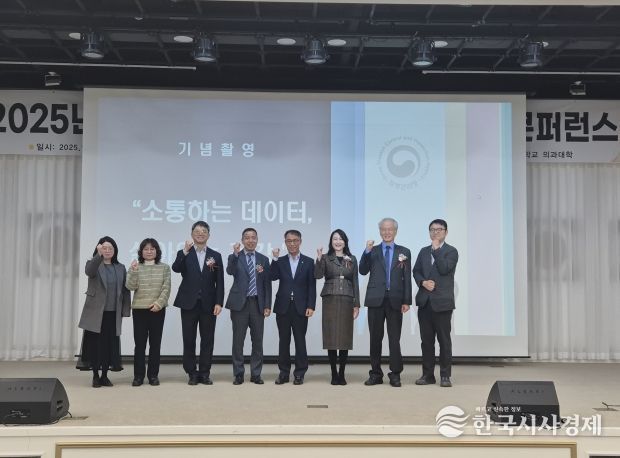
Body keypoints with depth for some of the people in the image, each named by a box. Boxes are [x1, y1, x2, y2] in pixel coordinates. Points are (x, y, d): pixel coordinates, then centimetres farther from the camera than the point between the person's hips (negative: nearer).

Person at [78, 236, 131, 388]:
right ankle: (95, 376, 12)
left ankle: (105, 375, 15)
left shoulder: (120, 268, 11)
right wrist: (99, 255, -38)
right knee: (95, 344, 0)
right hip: (96, 312, -3)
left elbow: (125, 290, 11)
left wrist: (125, 310, 3)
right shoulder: (93, 264, 2)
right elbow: (89, 271, -24)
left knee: (110, 344, 4)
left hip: (113, 313, 3)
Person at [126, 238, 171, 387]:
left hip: (158, 309, 0)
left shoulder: (164, 267, 6)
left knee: (155, 343, 3)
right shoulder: (135, 267, 6)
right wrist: (133, 271, -18)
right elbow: (130, 287, -5)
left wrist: (159, 303, -13)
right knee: (139, 343, 0)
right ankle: (138, 375, 6)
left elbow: (166, 288, -1)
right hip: (139, 309, 0)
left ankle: (153, 375, 10)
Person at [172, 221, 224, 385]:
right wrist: (185, 251, -26)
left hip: (208, 304, 1)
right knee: (189, 340, 4)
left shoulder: (216, 256, 7)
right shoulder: (184, 254, 5)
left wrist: (219, 303, -6)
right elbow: (176, 268, -15)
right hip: (189, 303, -1)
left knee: (207, 340, 4)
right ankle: (192, 373, 13)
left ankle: (205, 373, 13)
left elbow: (219, 282, 3)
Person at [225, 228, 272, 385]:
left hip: (257, 304, 2)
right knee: (238, 341, 2)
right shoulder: (235, 257, 2)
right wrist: (235, 254, -33)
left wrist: (267, 305, 0)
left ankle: (256, 374, 14)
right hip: (240, 303, -2)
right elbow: (230, 271, -19)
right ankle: (238, 374, 11)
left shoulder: (263, 259, 9)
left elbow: (267, 284, 7)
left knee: (257, 341, 5)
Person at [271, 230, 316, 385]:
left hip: (300, 307, -1)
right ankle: (284, 372, 14)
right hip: (283, 307, 2)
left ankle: (299, 373, 10)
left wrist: (311, 306, -7)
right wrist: (275, 259, -14)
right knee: (284, 341, 6)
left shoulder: (308, 262, 4)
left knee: (300, 341, 3)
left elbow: (312, 286, 0)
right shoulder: (280, 261, 9)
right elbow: (273, 277, -8)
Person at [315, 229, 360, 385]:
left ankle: (342, 374, 9)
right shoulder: (325, 258, 6)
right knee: (331, 337, -2)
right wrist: (319, 259, -22)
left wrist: (356, 304, 5)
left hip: (347, 300, 1)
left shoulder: (352, 259, 11)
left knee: (345, 337, 1)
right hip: (330, 300, -1)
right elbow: (318, 275, -10)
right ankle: (334, 374, 5)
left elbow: (355, 282, 10)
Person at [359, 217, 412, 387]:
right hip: (376, 299, 1)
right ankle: (376, 373, 14)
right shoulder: (372, 251, 9)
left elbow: (407, 278, 4)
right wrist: (367, 252, -15)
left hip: (395, 300, -1)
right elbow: (363, 271, -3)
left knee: (394, 338, 2)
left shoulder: (404, 252, 8)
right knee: (375, 338, 5)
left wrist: (407, 301, -2)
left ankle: (395, 374, 10)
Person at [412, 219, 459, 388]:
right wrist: (423, 282, -8)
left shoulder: (451, 251, 0)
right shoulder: (424, 251, 17)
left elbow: (444, 269, -16)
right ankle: (427, 374, 14)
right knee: (426, 340, 7)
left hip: (442, 302, -5)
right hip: (424, 302, 5)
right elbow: (416, 271, 11)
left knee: (444, 340, 0)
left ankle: (445, 375, 6)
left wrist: (436, 249, -10)